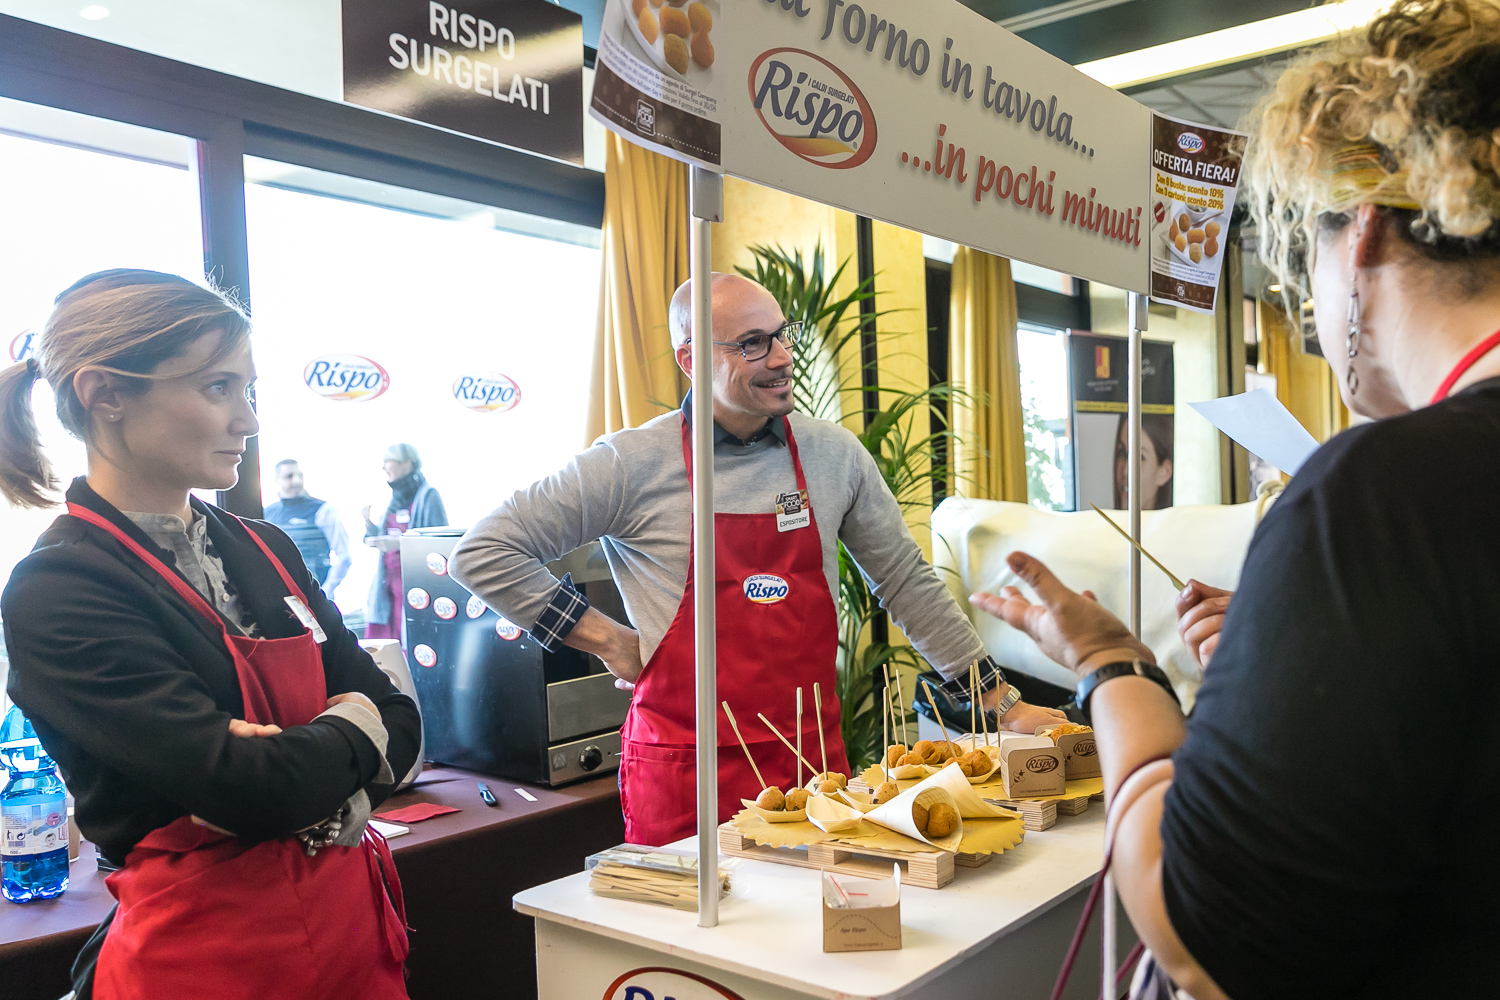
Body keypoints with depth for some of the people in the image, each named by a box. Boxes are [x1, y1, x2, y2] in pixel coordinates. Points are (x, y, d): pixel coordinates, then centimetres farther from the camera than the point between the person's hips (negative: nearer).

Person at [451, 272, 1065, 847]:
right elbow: (482, 552, -5)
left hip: (816, 756, 3)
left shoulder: (835, 454, 3)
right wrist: (608, 641, -8)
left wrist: (1003, 702, 9)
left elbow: (907, 584, 11)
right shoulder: (632, 464, -8)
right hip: (683, 769, -3)